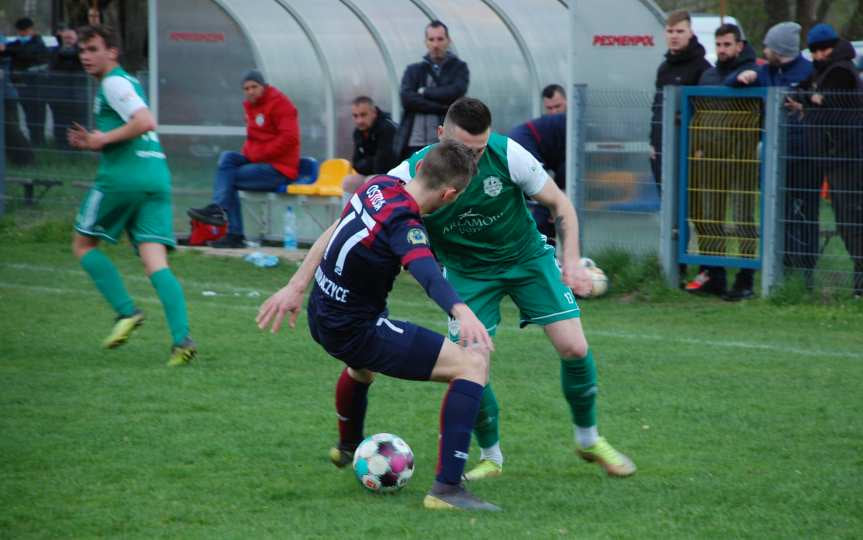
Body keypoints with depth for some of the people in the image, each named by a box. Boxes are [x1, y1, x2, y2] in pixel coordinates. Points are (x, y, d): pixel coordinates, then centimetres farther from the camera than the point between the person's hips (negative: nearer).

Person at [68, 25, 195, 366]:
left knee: (83, 244, 10)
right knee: (155, 262, -3)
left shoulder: (114, 83, -5)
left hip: (123, 177, -8)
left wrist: (103, 139, -10)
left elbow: (146, 122, -19)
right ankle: (182, 337, -19)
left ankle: (126, 311, -3)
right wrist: (92, 143, 20)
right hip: (156, 177, 8)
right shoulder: (127, 82, 25)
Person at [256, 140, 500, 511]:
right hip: (356, 333, -9)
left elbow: (333, 233, 13)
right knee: (472, 364, -15)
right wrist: (462, 312, -62)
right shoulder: (404, 224, -26)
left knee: (363, 362, 44)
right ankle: (447, 487, -22)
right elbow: (427, 274, -46)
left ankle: (348, 447, 72)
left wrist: (296, 287, 24)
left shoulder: (379, 186, -1)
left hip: (322, 318, 9)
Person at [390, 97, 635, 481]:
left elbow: (559, 204, -9)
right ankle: (490, 457, 11)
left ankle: (589, 439, 16)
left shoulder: (508, 155, -24)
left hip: (527, 256, 1)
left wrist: (571, 261, -17)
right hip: (467, 272, -1)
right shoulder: (412, 174, -26)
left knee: (574, 348, -9)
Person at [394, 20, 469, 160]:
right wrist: (442, 107, -10)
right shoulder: (413, 71, 14)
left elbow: (456, 92, -10)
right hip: (414, 144, 2)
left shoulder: (459, 68, 10)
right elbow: (406, 99, -3)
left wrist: (424, 92, -2)